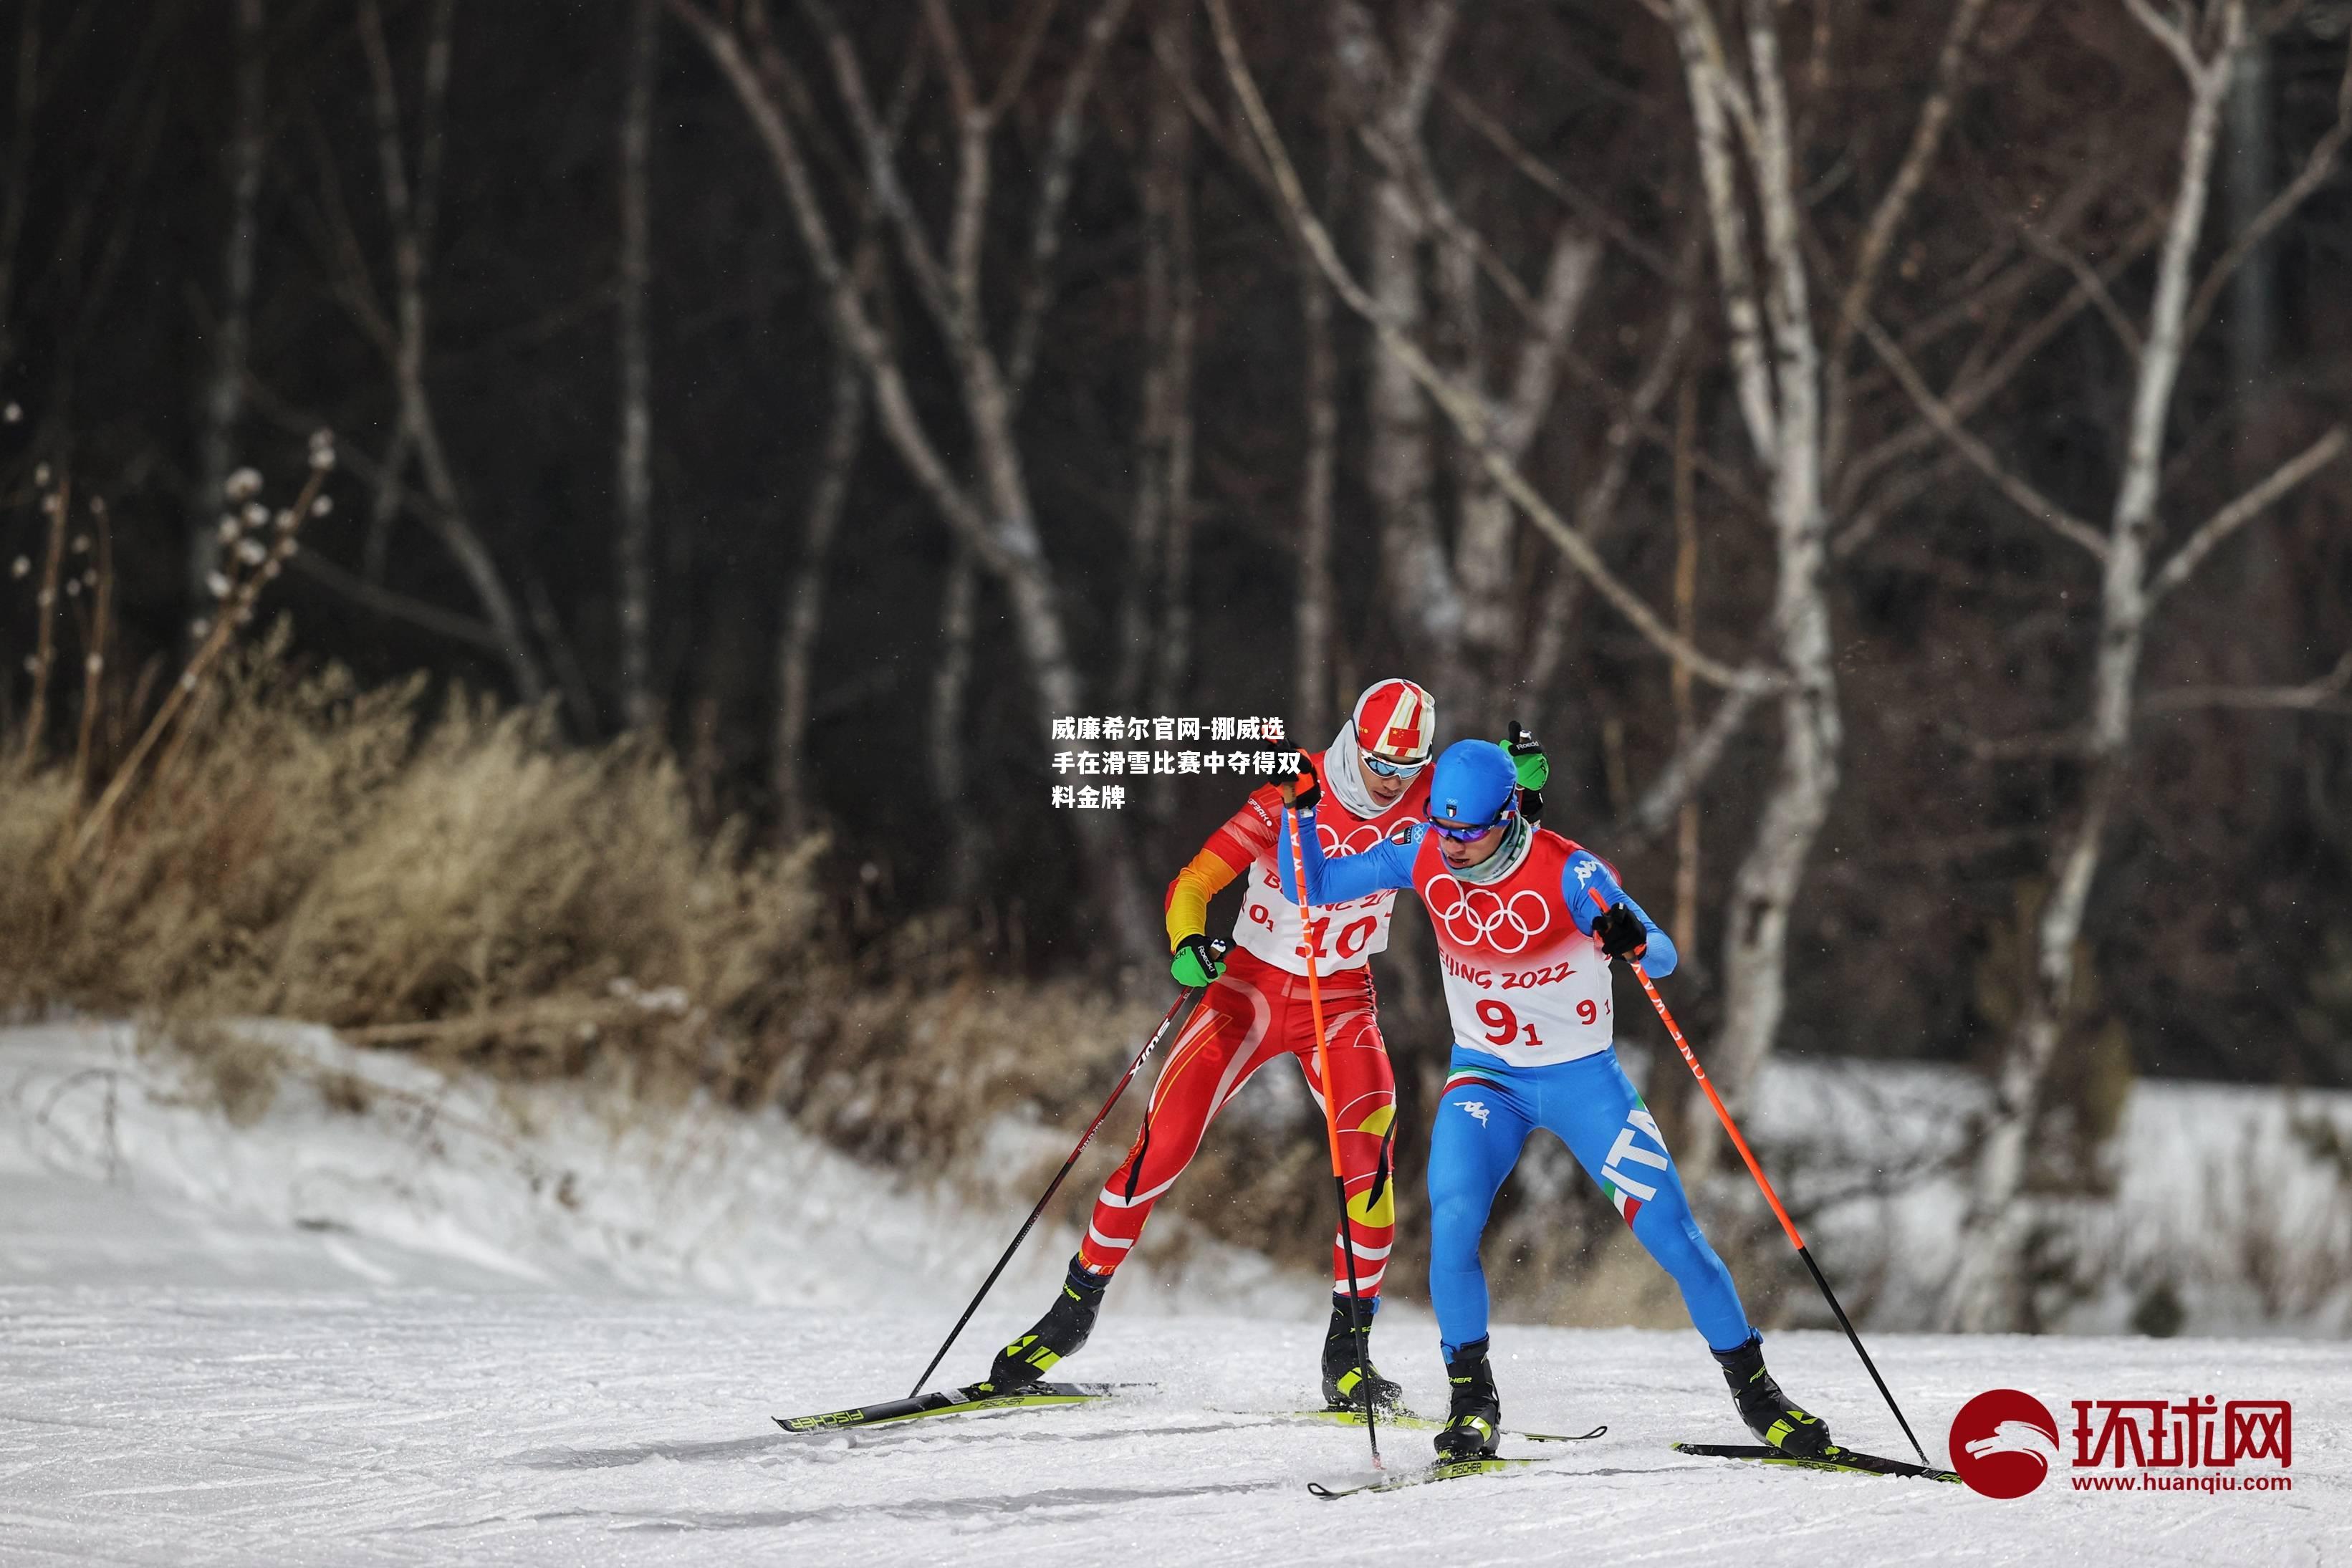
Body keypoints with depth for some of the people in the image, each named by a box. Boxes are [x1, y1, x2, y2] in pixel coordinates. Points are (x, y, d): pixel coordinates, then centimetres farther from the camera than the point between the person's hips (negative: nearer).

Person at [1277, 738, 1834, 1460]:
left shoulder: (1566, 871, -23)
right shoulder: (1421, 857, -11)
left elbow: (1665, 958, -26)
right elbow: (1311, 888, -2)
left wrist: (1633, 942, -50)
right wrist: (1302, 812, -19)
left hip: (1582, 1076, -2)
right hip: (1485, 1076, 2)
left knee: (1672, 1233, -5)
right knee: (1452, 1224, -23)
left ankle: (1754, 1388, 12)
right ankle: (1471, 1399, -7)